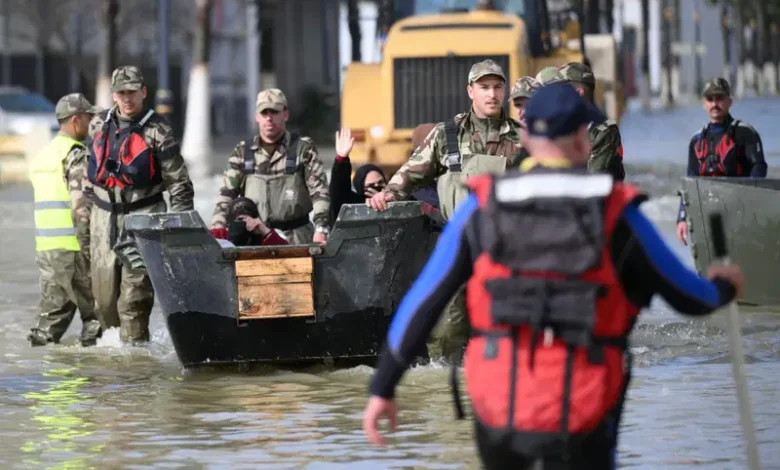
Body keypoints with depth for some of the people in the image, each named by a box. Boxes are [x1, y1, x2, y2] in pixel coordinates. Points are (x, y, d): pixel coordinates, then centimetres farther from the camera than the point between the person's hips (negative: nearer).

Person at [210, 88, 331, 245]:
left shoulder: (303, 148, 3)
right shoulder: (243, 151, 11)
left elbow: (319, 191, -5)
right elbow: (227, 193, 7)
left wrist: (321, 229, -19)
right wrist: (218, 227, -9)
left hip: (296, 237, -2)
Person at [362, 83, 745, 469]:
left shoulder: (482, 207, 0)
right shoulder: (615, 213, -3)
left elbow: (422, 301, 0)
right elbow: (687, 296, 8)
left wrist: (382, 388, 8)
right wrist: (724, 287, 33)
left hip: (500, 408, 2)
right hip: (580, 422, -2)